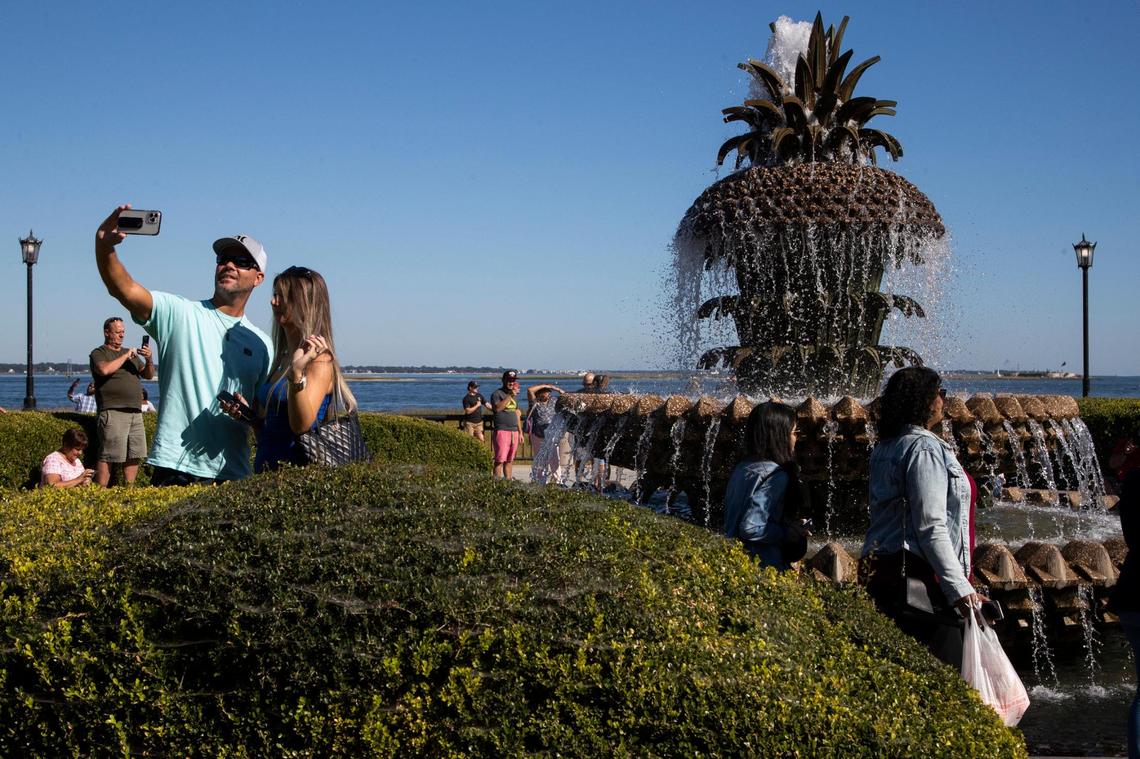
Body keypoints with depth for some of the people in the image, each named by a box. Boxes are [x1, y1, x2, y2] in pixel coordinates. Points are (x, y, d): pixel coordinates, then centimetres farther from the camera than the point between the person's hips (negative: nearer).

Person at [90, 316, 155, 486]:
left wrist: (148, 359, -1)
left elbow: (149, 375, 18)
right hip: (113, 412, -7)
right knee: (107, 457, -9)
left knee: (134, 455, 6)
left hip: (135, 412, 7)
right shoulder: (99, 353, 3)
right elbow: (104, 370, -18)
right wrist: (125, 356, -11)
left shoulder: (131, 354, 24)